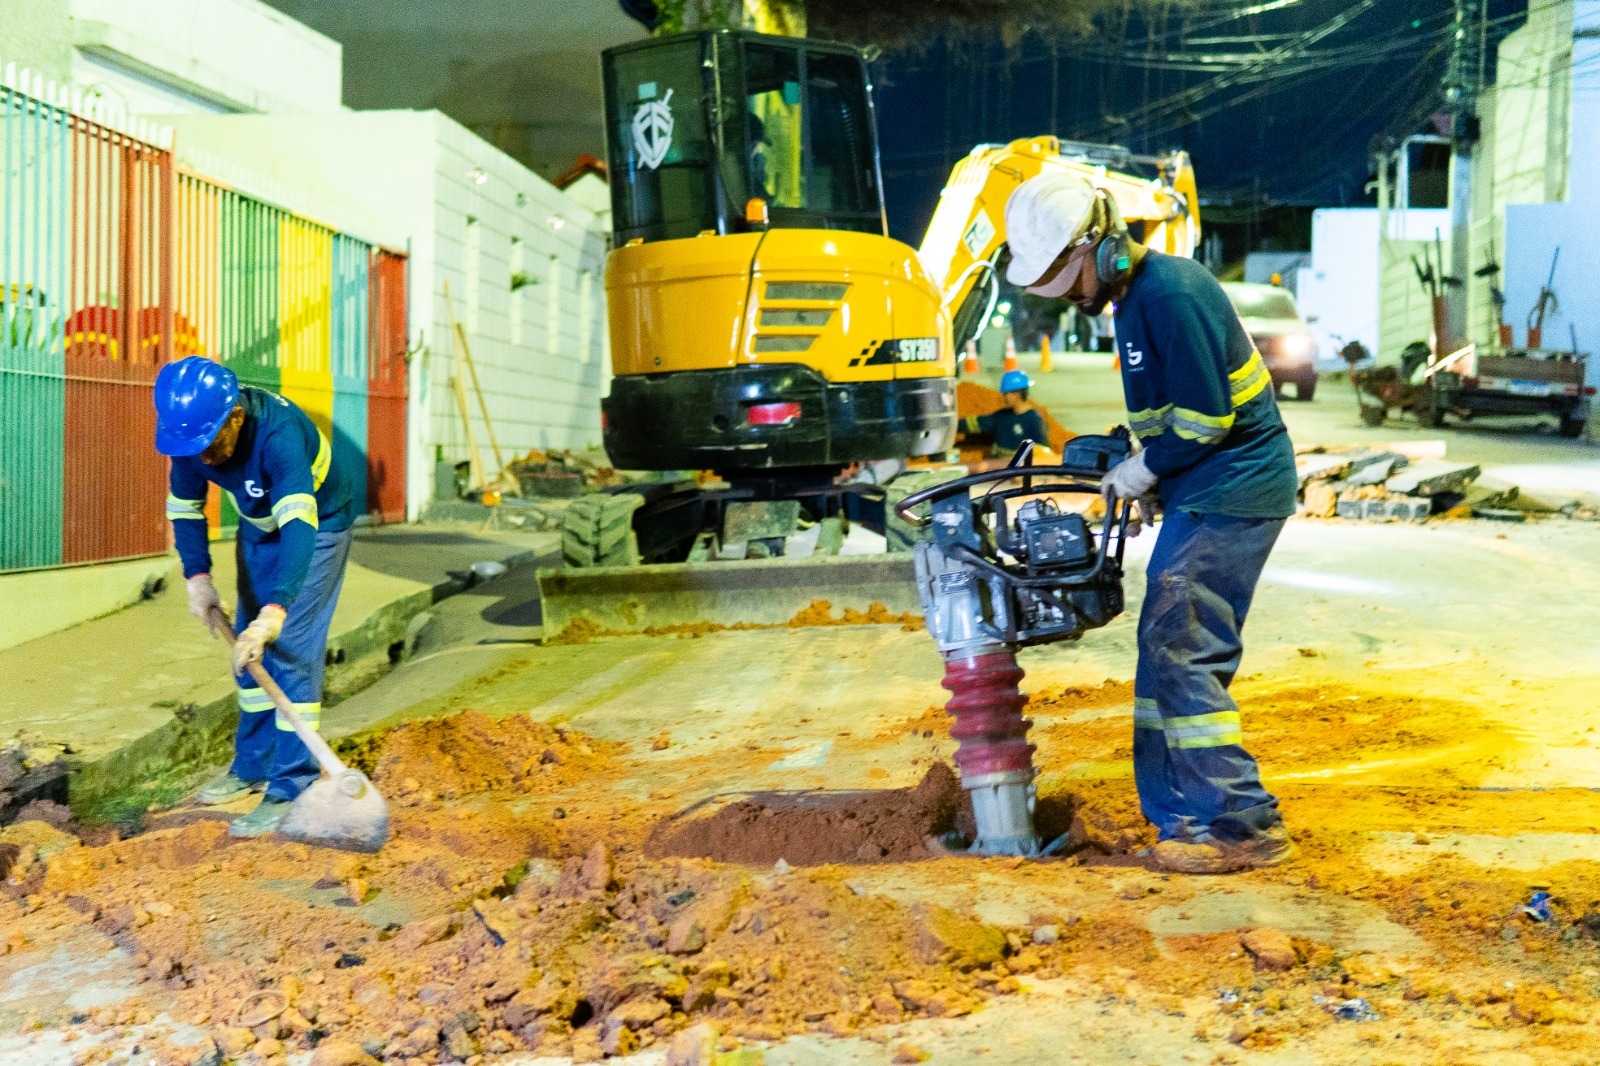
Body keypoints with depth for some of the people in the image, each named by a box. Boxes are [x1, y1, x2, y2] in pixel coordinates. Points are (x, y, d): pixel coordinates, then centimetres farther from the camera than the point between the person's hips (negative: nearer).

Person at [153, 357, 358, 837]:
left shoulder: (280, 433, -40)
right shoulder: (192, 434, -19)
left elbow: (299, 527, -51)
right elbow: (184, 506, -2)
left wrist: (274, 613, -60)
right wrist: (197, 576, -15)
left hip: (317, 527, -7)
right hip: (258, 529, 7)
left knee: (291, 652, -14)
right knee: (247, 650, 12)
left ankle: (291, 790, -9)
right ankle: (252, 767, 28)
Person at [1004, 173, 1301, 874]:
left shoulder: (1171, 295, -18)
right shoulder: (1136, 295, 15)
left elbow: (1207, 415, -21)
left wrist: (1145, 468, -9)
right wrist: (1143, 468, 11)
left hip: (1229, 493, -10)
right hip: (1203, 496, 10)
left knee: (1180, 653, -11)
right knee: (1166, 650, 11)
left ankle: (1244, 826, -6)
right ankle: (1179, 813, 19)